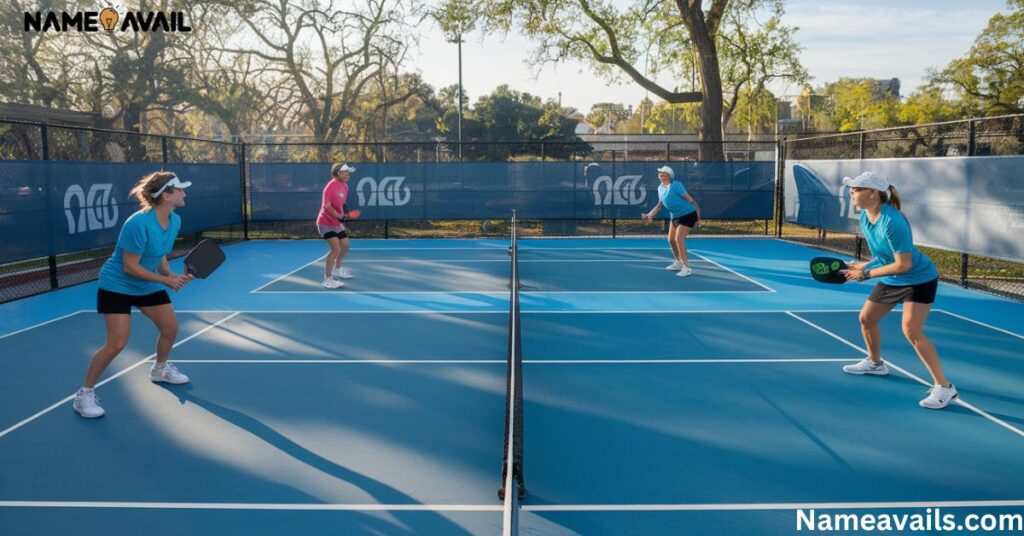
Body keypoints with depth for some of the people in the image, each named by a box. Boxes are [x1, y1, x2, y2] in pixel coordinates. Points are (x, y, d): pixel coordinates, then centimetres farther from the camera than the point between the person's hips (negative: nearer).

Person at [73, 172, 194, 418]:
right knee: (117, 343, -13)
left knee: (170, 328, 12)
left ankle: (160, 368, 41)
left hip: (148, 285, 8)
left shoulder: (175, 221, -7)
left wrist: (171, 275, -10)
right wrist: (166, 280, -23)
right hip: (117, 286, -8)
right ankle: (84, 394, 3)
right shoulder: (139, 223, -31)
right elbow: (130, 267, -26)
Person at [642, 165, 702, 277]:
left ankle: (686, 268, -13)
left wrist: (698, 212, -17)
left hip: (687, 214, -9)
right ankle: (678, 263, 33)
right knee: (671, 239, 12)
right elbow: (660, 205, 14)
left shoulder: (676, 185, -20)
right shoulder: (660, 188, 4)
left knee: (679, 239, -17)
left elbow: (689, 199, -17)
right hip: (675, 216, 9)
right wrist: (650, 214, 0)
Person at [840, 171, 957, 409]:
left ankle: (944, 387, -11)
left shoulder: (892, 222, -31)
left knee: (911, 330, -20)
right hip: (891, 279, 9)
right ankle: (875, 363, 39)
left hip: (918, 279, -9)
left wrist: (867, 273, -24)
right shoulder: (864, 217, -5)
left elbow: (903, 265, -29)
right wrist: (866, 265, -5)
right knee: (866, 318, 14)